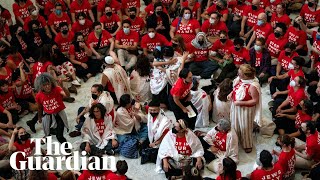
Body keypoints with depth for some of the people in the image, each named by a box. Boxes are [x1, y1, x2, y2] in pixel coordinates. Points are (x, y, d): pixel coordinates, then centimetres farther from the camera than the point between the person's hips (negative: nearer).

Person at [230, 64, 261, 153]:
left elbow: (255, 101, -25)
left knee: (245, 128, 14)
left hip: (246, 109, -7)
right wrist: (231, 93, -7)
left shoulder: (253, 86, -33)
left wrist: (240, 103, -27)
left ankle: (248, 145, 39)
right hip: (235, 106, 7)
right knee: (234, 125, 24)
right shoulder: (240, 79, -11)